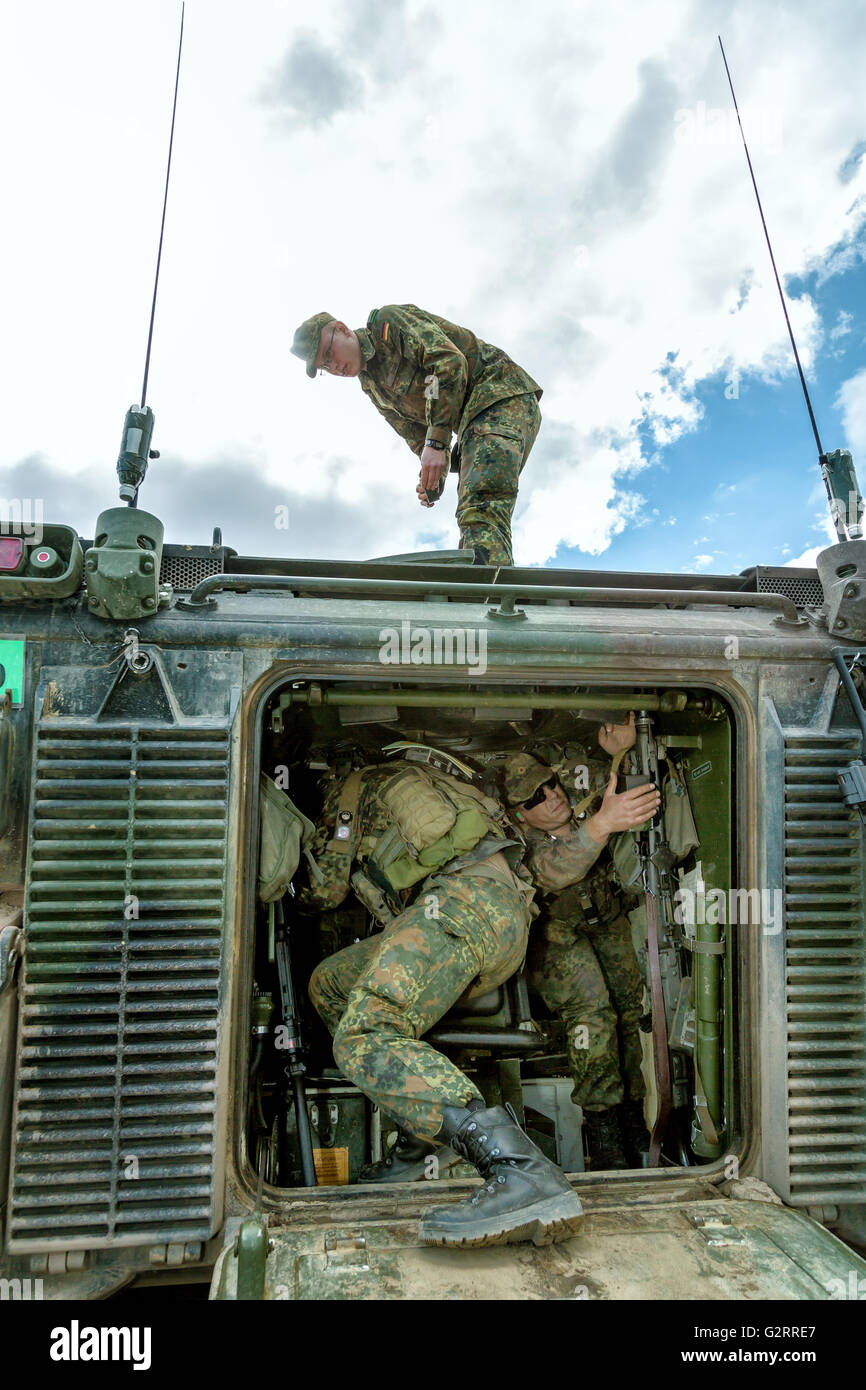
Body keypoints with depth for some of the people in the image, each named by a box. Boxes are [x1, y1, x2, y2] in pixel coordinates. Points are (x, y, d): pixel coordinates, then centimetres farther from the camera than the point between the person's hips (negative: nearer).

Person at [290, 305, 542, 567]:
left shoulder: (391, 320, -7)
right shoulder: (371, 384, 18)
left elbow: (450, 363, -22)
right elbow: (416, 434, 18)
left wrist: (436, 441, -27)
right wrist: (432, 477, -3)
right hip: (472, 420, 10)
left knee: (482, 505, -30)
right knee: (472, 514, 0)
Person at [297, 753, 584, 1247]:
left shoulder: (355, 786, 19)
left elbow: (327, 887, 18)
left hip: (470, 896, -9)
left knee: (364, 1040, -23)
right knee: (330, 984, 17)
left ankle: (524, 1174, -40)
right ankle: (425, 1135, 9)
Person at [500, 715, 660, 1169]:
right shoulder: (520, 844, -31)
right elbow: (554, 869, -52)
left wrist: (620, 749, -27)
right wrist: (602, 822, -66)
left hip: (605, 917, 5)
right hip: (554, 931, -5)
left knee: (628, 1007, -1)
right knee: (592, 1010, -21)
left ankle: (631, 1108, 16)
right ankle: (601, 1121, -7)